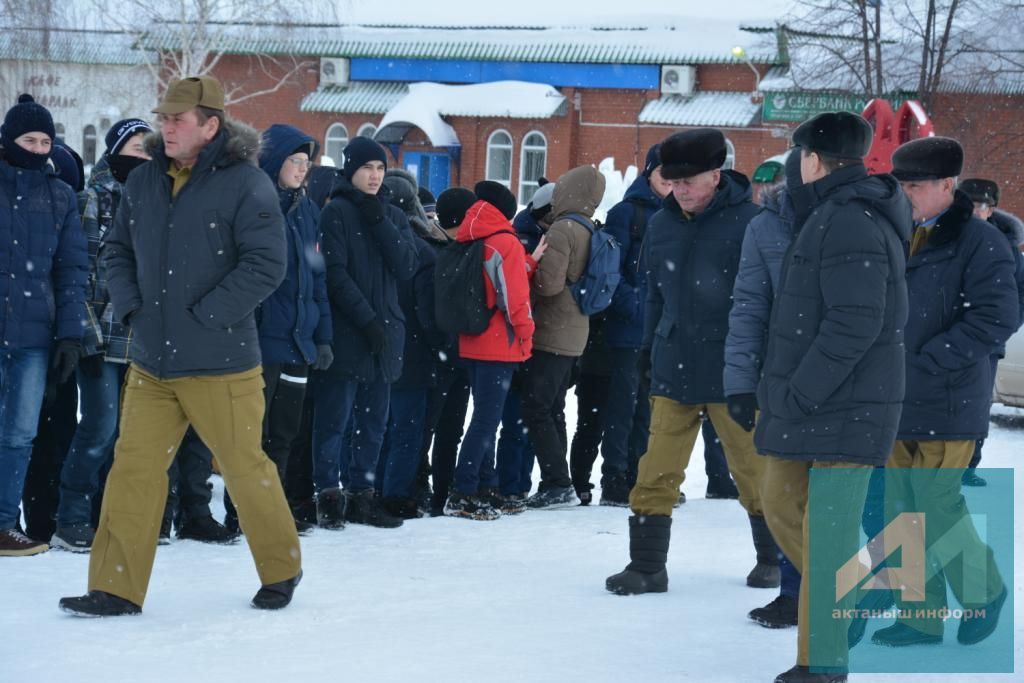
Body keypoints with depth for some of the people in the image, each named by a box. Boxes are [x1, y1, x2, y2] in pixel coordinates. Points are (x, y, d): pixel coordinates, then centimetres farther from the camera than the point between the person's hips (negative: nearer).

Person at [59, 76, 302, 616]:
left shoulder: (246, 184, -11)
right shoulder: (144, 181, 8)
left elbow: (265, 266, -16)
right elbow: (117, 250, 18)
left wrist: (201, 317, -18)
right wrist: (131, 307, 1)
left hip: (220, 364, -5)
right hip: (150, 363, 5)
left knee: (245, 467, 6)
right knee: (134, 468, 0)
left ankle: (281, 569, 27)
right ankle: (117, 589, 4)